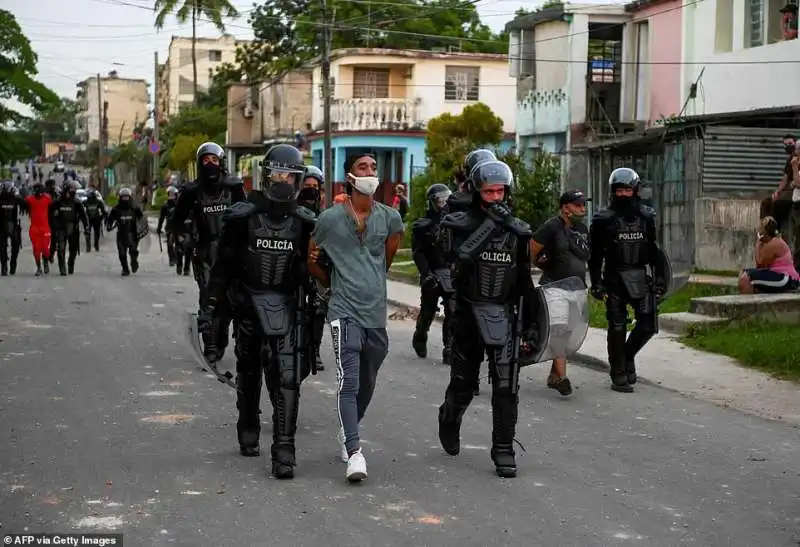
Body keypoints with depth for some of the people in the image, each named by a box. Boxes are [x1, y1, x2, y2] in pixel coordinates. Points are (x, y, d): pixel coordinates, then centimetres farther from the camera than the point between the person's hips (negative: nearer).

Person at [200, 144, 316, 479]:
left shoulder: (304, 222, 3)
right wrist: (210, 304, -1)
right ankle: (248, 430, 36)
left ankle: (284, 450, -14)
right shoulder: (243, 216, -2)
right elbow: (224, 264, 2)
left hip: (287, 305, 0)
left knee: (287, 378, -13)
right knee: (248, 373, 16)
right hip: (249, 302, 1)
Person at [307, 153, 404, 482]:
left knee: (367, 384, 16)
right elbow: (313, 261, 11)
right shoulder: (330, 218, -3)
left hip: (376, 313, 4)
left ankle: (347, 432, 38)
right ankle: (354, 454, -18)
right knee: (349, 382, -14)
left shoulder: (390, 218, 5)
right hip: (345, 312, -4)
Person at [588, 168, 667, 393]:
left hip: (640, 279, 3)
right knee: (617, 328, -1)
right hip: (615, 280, -3)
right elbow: (595, 255, 0)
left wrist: (660, 278, 9)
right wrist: (596, 283, -6)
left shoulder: (646, 217, 9)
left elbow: (654, 250, 15)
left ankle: (627, 356, 25)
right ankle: (618, 375, 8)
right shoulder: (604, 220, -1)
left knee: (647, 324, -2)